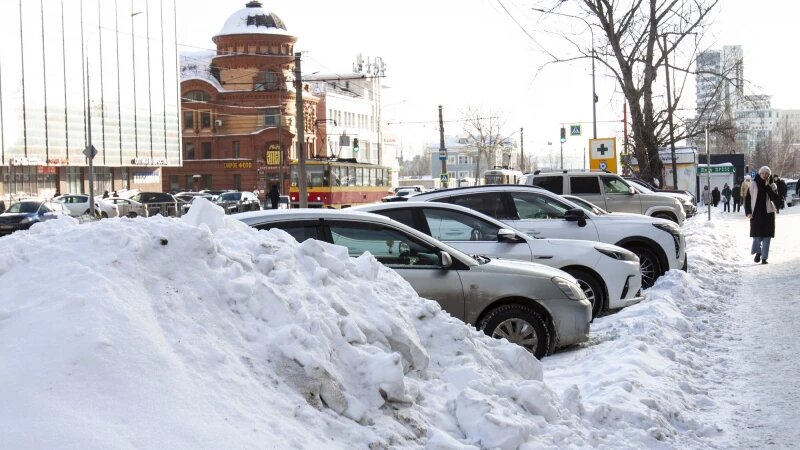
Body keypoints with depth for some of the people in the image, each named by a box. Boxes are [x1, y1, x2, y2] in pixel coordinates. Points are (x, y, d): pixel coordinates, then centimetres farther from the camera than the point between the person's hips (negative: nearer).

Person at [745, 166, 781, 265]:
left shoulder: (772, 186, 3)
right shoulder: (753, 184, 1)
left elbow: (775, 198, -12)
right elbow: (747, 198, 2)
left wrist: (767, 186, -16)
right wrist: (748, 212, -6)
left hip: (768, 213, 1)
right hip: (755, 213, -1)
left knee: (767, 236, 0)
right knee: (756, 235, 1)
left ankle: (764, 257, 4)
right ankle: (758, 252, 24)